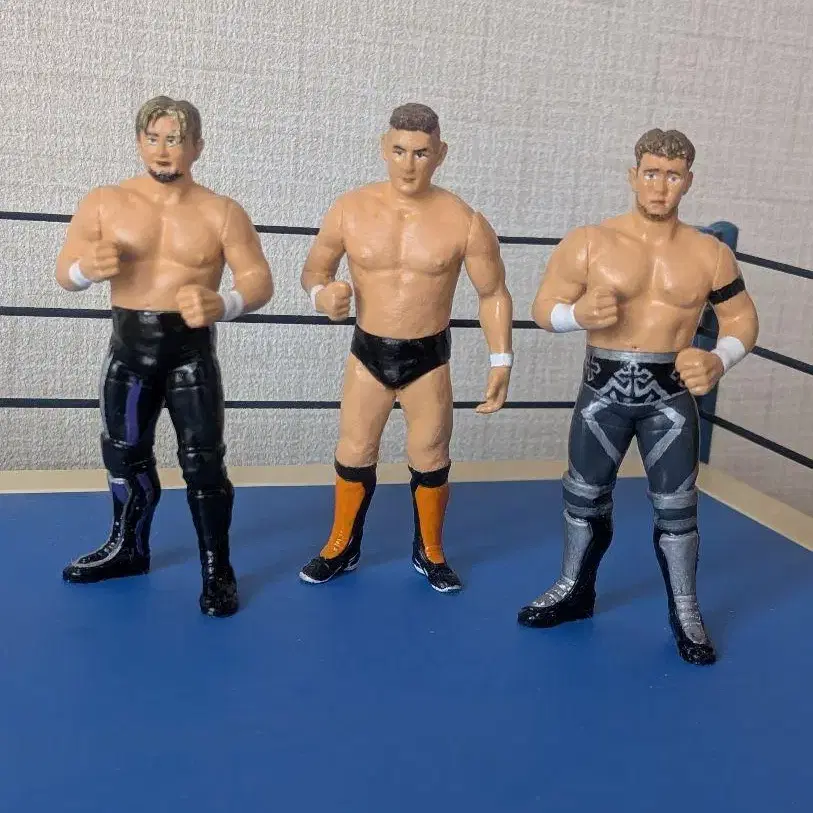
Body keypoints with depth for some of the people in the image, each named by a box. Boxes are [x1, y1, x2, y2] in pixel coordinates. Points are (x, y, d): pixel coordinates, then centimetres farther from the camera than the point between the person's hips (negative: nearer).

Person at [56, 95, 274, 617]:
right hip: (128, 347, 3)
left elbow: (260, 280, -7)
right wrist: (88, 268, -22)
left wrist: (223, 305, -29)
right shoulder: (104, 203, 2)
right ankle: (128, 549, 38)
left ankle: (218, 570, 13)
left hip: (191, 350, -2)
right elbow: (64, 274, 3)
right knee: (125, 456, 16)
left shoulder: (222, 213, -3)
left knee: (203, 463, -2)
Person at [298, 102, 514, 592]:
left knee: (430, 461, 11)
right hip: (368, 352, 1)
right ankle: (341, 548, 34)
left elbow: (494, 294, -3)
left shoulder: (464, 222, -14)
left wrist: (501, 362, -9)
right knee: (353, 455, 12)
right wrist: (321, 294, -18)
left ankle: (430, 552, 35)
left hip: (429, 356, -1)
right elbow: (314, 269, 5)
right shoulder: (350, 211, -9)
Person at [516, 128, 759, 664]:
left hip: (670, 394, 0)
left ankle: (685, 612, 24)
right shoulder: (589, 243, -5)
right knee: (585, 497, 13)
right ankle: (576, 591, 34)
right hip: (604, 390, 0)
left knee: (676, 507, 6)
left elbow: (742, 319, 8)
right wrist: (579, 314, -23)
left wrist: (720, 360, -12)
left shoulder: (710, 253, 0)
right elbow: (544, 307, -1)